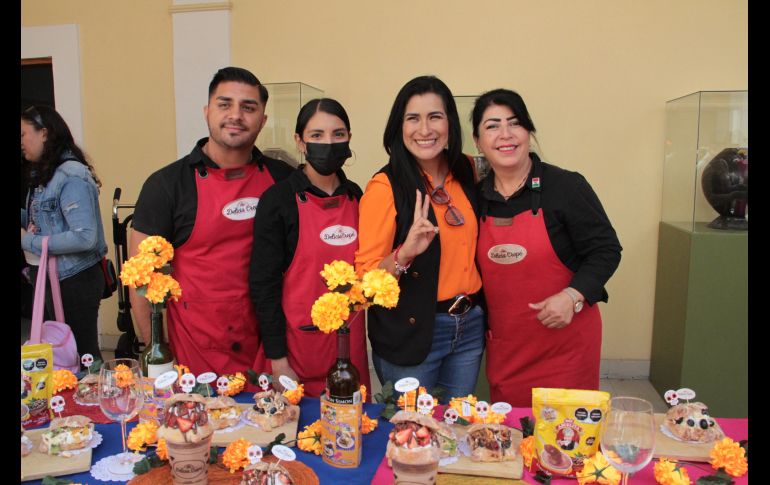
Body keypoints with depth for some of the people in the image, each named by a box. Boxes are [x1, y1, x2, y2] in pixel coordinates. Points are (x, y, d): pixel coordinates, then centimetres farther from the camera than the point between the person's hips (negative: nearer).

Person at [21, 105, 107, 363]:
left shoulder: (71, 176, -18)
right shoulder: (44, 175, 10)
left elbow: (84, 237, -25)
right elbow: (42, 221, 13)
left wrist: (28, 242, -18)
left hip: (74, 281, -9)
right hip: (51, 279, 9)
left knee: (82, 352, 3)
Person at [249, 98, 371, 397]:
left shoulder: (356, 196, 4)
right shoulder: (278, 200, -10)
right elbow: (263, 282, -10)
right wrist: (277, 360, -11)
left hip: (351, 341, 4)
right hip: (300, 342, -4)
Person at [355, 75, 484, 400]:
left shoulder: (465, 172, 1)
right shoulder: (385, 185, -13)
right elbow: (366, 277, -13)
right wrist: (404, 254, -31)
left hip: (470, 327, 5)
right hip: (411, 333, -5)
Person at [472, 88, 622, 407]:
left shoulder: (566, 186, -8)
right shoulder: (477, 198, 4)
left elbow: (606, 250, -6)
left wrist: (572, 296, -19)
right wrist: (481, 323, 5)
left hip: (565, 343, -3)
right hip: (503, 349, 4)